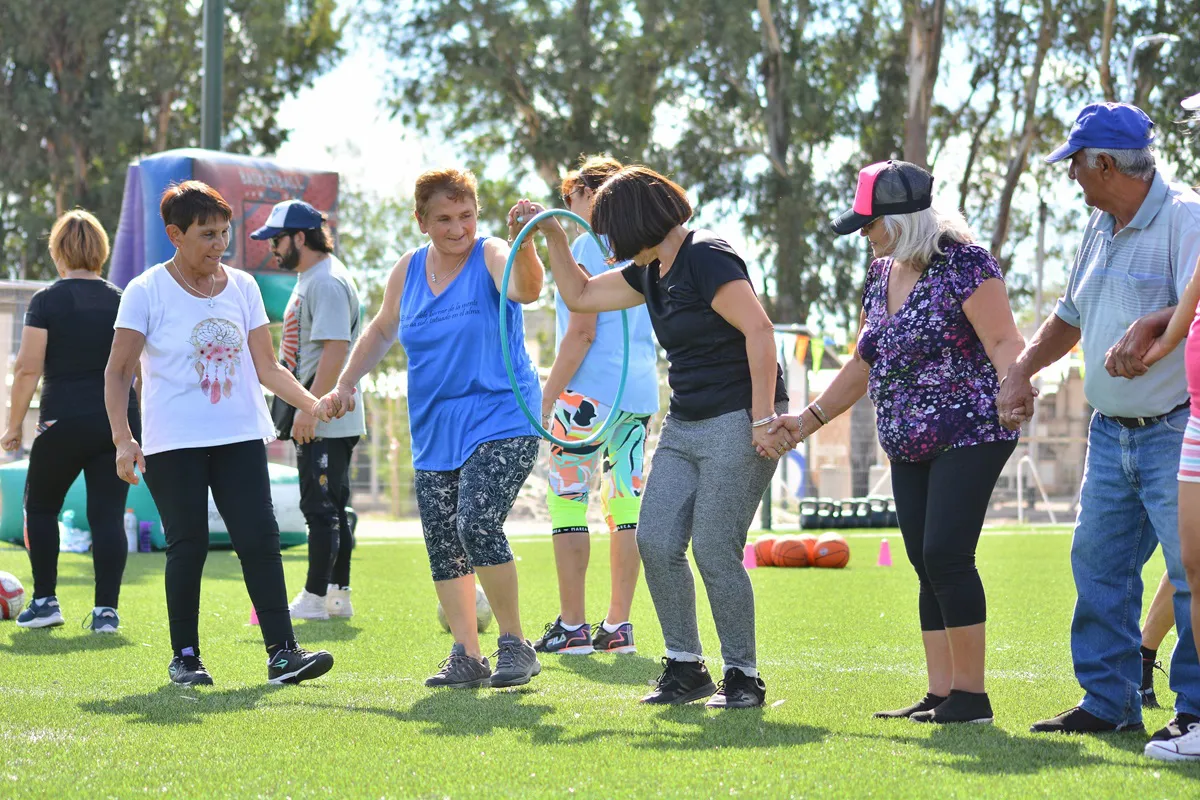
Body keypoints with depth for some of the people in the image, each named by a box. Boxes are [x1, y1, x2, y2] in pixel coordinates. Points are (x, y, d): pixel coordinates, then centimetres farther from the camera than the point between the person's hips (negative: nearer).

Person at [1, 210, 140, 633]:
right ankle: (106, 609, -3)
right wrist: (135, 422, 19)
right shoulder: (122, 300, 7)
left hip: (65, 420, -3)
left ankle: (45, 601, 13)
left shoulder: (46, 300, -4)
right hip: (121, 420, 3)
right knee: (108, 515, 3)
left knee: (40, 506, 15)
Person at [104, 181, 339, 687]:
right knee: (188, 546, -2)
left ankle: (282, 653, -7)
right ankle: (184, 657, 11)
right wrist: (123, 438, -12)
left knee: (259, 539, -6)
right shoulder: (146, 292, -2)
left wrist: (313, 403, -5)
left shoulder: (242, 287, 9)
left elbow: (266, 366, 9)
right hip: (172, 443, -3)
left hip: (240, 437, 3)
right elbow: (118, 372, -1)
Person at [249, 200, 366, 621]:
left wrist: (309, 408, -26)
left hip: (325, 421, -11)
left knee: (321, 507, -6)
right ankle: (338, 595, 17)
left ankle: (315, 598, -2)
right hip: (316, 420, 11)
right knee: (332, 509, 12)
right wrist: (298, 410, 20)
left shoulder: (328, 282, -16)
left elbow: (336, 349, -23)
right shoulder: (307, 280, 18)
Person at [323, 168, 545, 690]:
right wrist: (345, 384, 19)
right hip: (435, 431, 7)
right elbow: (382, 331, 27)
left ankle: (515, 644, -10)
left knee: (477, 524, -23)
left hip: (500, 422, -7)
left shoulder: (491, 256, -7)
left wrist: (524, 243, -48)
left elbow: (525, 290, -30)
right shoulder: (408, 271, 10)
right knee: (443, 547, 4)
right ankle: (466, 657, 11)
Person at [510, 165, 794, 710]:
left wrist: (763, 418, -24)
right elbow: (580, 297, 26)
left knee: (713, 551, -10)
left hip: (737, 422, -9)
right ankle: (686, 667, 10)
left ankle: (743, 677, 3)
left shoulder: (706, 258, -14)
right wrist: (552, 234, 17)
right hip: (684, 425, 9)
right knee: (656, 542, -1)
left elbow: (759, 329, -21)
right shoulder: (652, 272, 15)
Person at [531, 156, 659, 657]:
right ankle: (618, 626, 8)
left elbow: (581, 332, -14)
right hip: (640, 393, 8)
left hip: (591, 392, -8)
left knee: (568, 503, -3)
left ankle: (572, 628, -5)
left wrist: (548, 397, -12)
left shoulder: (589, 244, -8)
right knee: (626, 503, 7)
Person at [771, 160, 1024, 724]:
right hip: (909, 448, 8)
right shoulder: (881, 273, 14)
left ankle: (971, 695, -8)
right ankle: (941, 695, 7)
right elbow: (865, 364, 23)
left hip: (968, 436, -8)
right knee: (927, 567, 5)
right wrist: (810, 418, 22)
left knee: (945, 556, -14)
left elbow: (1003, 340, -16)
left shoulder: (963, 262, -10)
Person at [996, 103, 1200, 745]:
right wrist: (1021, 369, 13)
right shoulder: (1101, 229, 14)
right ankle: (1109, 702, 20)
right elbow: (1069, 318, 25)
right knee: (1097, 563, 11)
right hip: (1111, 431, 9)